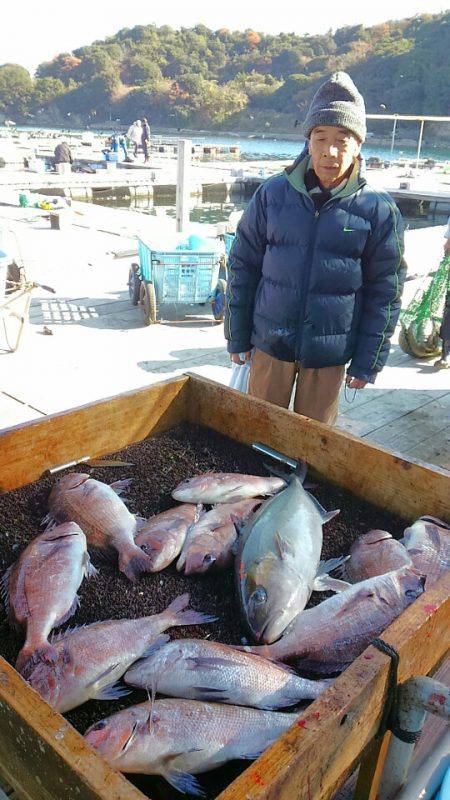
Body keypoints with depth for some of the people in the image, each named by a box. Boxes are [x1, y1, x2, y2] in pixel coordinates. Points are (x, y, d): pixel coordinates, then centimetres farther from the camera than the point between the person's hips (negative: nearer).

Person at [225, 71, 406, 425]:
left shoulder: (380, 209, -6)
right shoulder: (273, 193, -3)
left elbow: (385, 292, -1)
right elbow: (242, 266, 3)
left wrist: (368, 362, -1)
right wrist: (237, 337, 3)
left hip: (330, 354, -1)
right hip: (270, 343, 1)